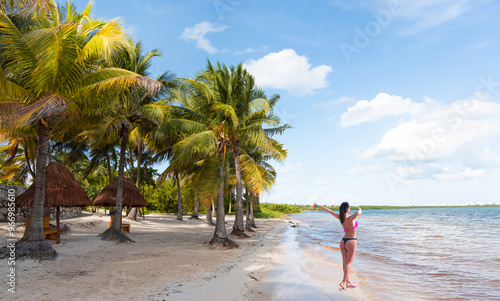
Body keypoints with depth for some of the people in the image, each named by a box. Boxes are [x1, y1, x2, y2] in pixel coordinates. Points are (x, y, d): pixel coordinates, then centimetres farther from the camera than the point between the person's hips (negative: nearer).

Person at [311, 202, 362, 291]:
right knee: (348, 263, -1)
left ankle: (348, 282, 21)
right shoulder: (350, 218, -21)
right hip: (351, 241, -6)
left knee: (345, 262, 11)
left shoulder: (340, 217, -5)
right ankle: (343, 282, -9)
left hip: (343, 241, 6)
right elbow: (358, 213, -42)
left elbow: (328, 210, 3)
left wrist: (317, 206, 12)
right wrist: (360, 211, -17)